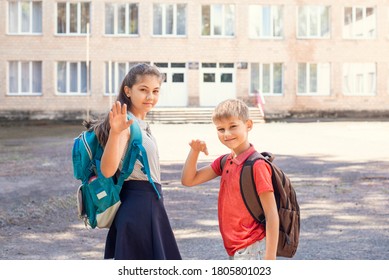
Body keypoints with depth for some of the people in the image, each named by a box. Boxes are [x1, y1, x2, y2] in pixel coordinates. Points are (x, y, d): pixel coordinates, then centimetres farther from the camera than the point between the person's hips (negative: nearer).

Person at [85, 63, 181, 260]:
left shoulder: (141, 124, 12)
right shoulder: (127, 123, -16)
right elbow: (108, 170, -29)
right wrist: (115, 133, -41)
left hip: (148, 203, 10)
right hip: (137, 205, -10)